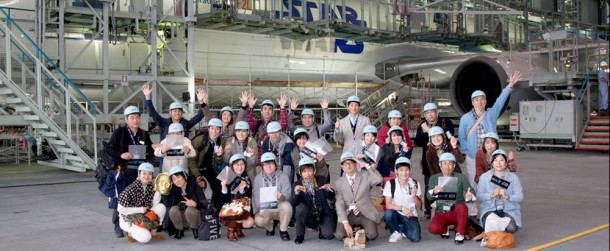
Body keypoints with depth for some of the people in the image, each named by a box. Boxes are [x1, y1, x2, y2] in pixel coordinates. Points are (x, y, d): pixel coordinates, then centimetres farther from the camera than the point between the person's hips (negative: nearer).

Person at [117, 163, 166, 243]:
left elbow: (153, 206, -2)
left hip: (143, 216, 6)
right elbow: (121, 209, -23)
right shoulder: (131, 189, -24)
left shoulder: (150, 187, -5)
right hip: (128, 219, -6)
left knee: (161, 207, -14)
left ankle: (153, 233, 2)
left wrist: (158, 192, -17)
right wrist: (141, 209, -21)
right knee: (145, 237, -26)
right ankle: (130, 232, 7)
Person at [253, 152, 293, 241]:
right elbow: (256, 197, -9)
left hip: (279, 208, -1)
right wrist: (261, 210, -29)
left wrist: (281, 197, -42)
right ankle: (270, 226, 9)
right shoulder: (258, 179, -1)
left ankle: (283, 230, -10)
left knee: (286, 206, -36)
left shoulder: (283, 177, -7)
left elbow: (287, 195, -16)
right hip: (265, 209, 1)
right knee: (258, 220, -30)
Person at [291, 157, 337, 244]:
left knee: (328, 235, -23)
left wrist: (328, 190, -36)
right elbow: (293, 204, -17)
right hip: (309, 216, 0)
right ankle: (300, 235, -9)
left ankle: (321, 228, 15)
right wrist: (296, 193, -36)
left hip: (324, 214, 0)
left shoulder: (322, 180, -5)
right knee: (300, 207, -30)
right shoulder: (297, 185, -6)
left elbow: (331, 198, -14)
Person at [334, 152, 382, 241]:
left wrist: (367, 165, -14)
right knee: (339, 235, -22)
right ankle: (353, 231, 11)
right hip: (348, 215, 0)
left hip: (365, 214, 0)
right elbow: (339, 204, -5)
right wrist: (346, 223, -18)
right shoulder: (338, 182, 4)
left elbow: (379, 179, -16)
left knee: (372, 234, -24)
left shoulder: (365, 175, 5)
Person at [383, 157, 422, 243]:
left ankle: (402, 229, 12)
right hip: (397, 214, -1)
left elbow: (419, 206, 1)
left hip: (411, 215, 1)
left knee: (415, 238, -24)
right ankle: (397, 231, -3)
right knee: (387, 214, -36)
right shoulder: (390, 183, -11)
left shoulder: (415, 184, -2)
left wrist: (414, 196, -19)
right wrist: (402, 208, -29)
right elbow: (388, 205, -13)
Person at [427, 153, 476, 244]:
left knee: (462, 206, -34)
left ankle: (460, 233, -12)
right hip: (441, 213, 0)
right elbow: (429, 196, -10)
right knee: (433, 229, -29)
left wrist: (470, 196, -38)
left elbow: (471, 191, -13)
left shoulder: (461, 177, 0)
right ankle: (445, 229, 9)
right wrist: (434, 192, -35)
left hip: (457, 212, 0)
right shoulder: (434, 178, 2)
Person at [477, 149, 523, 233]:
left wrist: (507, 196, -20)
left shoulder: (513, 177, 4)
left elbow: (520, 197, -1)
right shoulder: (484, 177, 4)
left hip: (509, 210, 0)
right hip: (489, 209, 0)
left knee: (511, 228, -30)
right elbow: (479, 195, -1)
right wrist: (491, 195, -18)